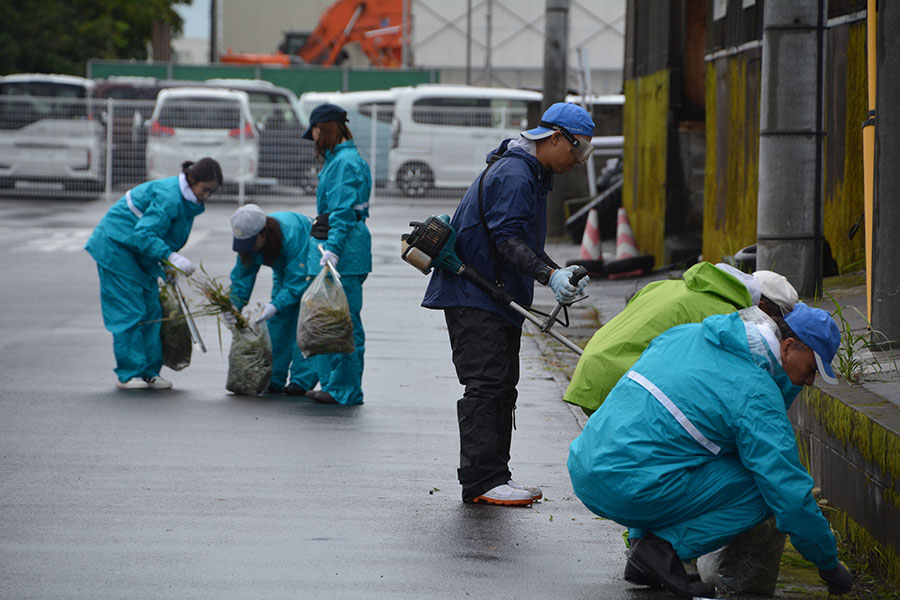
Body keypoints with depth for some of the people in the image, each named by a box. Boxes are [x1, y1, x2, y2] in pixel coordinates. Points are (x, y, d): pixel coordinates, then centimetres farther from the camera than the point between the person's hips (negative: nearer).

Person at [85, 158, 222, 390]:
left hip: (139, 252, 10)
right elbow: (143, 233, -33)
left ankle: (149, 372, 9)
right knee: (129, 310, -11)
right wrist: (171, 257, -40)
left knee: (151, 308, 6)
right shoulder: (168, 197, -27)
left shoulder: (188, 201, 4)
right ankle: (128, 374, -7)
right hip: (116, 247, -10)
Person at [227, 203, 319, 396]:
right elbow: (242, 276, -13)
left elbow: (298, 280, -38)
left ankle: (302, 380, -15)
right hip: (285, 271, 7)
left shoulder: (292, 234, -40)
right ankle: (274, 379, 5)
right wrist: (233, 307, -27)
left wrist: (276, 305, -46)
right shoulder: (249, 238, -19)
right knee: (277, 322, 0)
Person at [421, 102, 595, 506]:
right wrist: (550, 275, -33)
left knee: (502, 386, 11)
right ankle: (481, 481, -12)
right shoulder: (513, 176, -16)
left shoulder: (531, 175, 19)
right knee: (486, 384, -12)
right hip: (473, 298, -11)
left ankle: (495, 476, 14)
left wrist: (560, 274, 5)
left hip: (498, 298, 11)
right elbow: (509, 240, -25)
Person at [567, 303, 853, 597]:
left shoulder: (686, 334, 14)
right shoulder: (756, 394, -8)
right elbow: (791, 493, -7)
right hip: (629, 491, -8)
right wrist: (829, 564, 5)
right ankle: (663, 548, -6)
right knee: (763, 491, -1)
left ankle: (642, 540, 16)